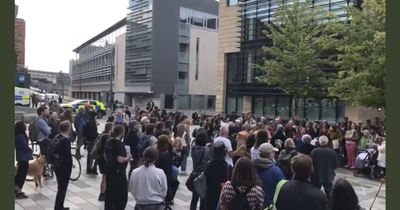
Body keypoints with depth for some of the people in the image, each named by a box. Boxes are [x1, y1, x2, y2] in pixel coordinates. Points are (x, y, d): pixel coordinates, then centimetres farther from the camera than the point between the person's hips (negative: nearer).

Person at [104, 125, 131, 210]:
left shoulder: (108, 142, 6)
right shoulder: (119, 144, -19)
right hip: (118, 172, -9)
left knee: (109, 193, 18)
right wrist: (128, 157, -9)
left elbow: (105, 155, 16)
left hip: (109, 171, 9)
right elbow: (120, 160, -26)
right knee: (121, 196, 3)